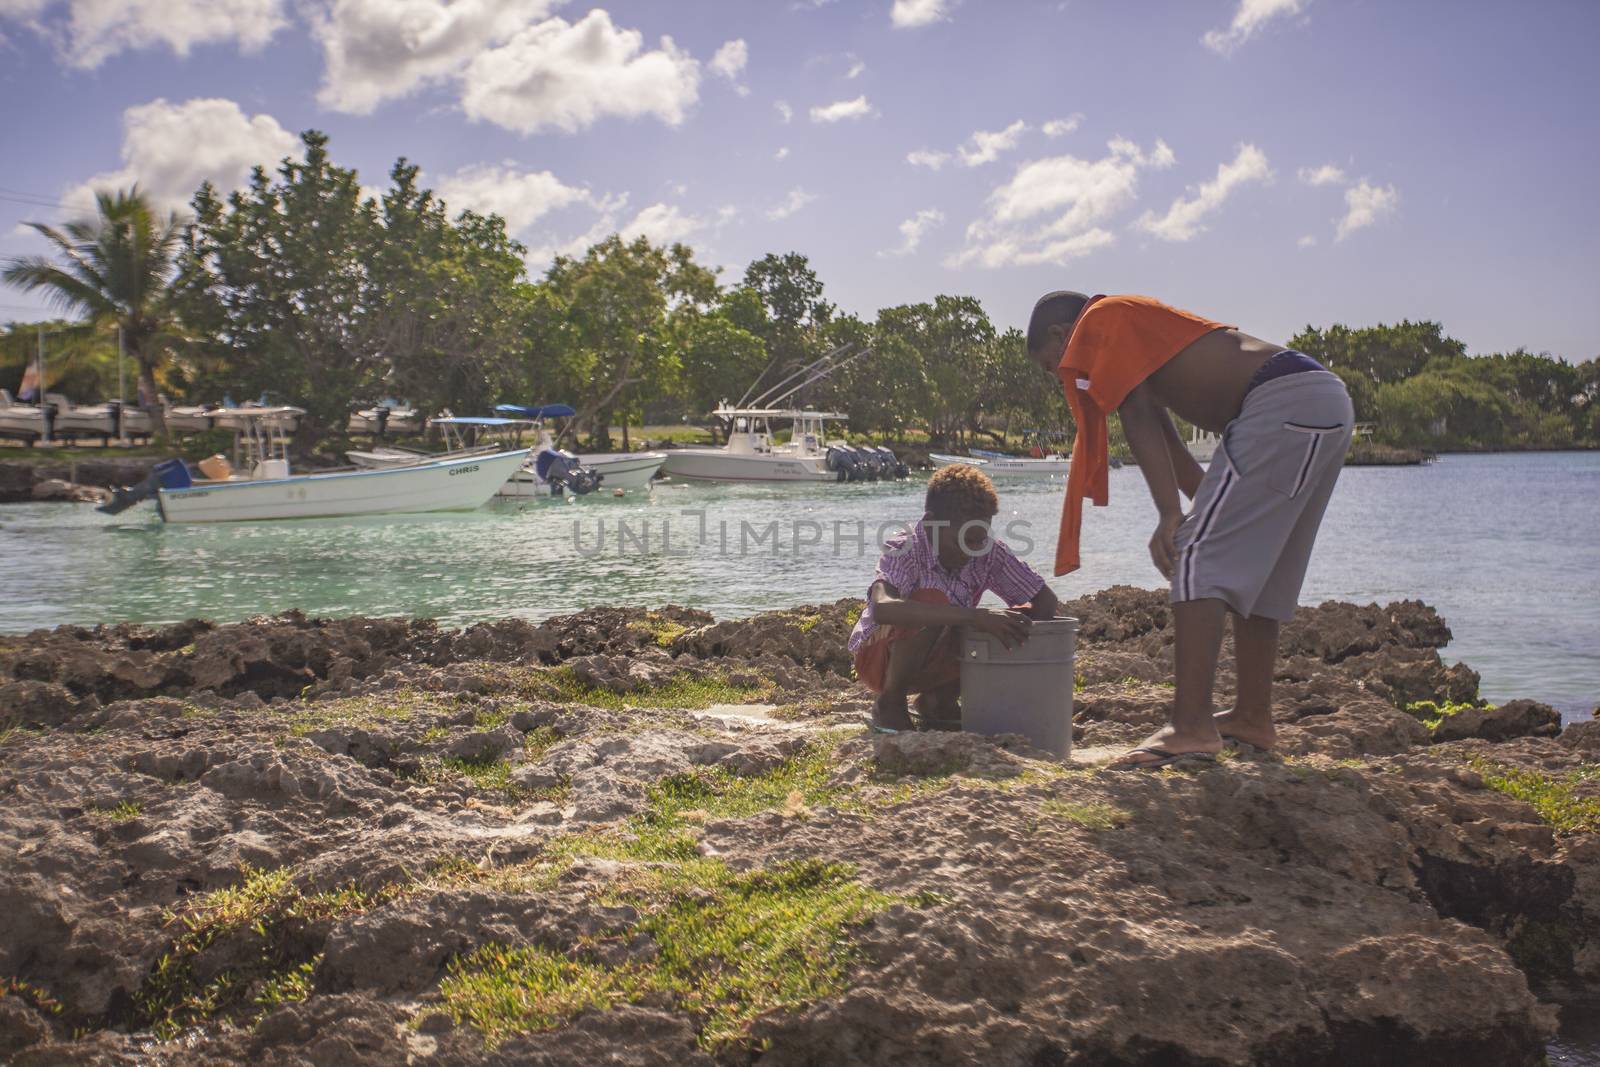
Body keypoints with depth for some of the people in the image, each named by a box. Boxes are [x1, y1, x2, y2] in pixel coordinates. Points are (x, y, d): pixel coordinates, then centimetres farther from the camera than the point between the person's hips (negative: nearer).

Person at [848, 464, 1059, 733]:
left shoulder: (989, 553, -12)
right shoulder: (903, 551, -28)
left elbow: (1044, 598, -5)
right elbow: (881, 608, -49)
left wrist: (1032, 634, -28)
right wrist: (973, 615, -53)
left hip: (935, 660, 6)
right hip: (879, 657, -6)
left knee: (1015, 622, -11)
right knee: (933, 601, -34)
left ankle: (938, 701, 7)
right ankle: (890, 702, -12)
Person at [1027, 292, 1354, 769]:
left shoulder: (1100, 322, 2)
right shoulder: (1141, 331, 31)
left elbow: (1138, 421, -10)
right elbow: (1161, 433, 28)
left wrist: (1170, 515, -16)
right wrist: (1208, 512, 27)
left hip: (1285, 404, -10)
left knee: (1197, 558, -12)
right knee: (1260, 571, 18)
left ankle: (1191, 727, -17)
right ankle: (1253, 717, 26)